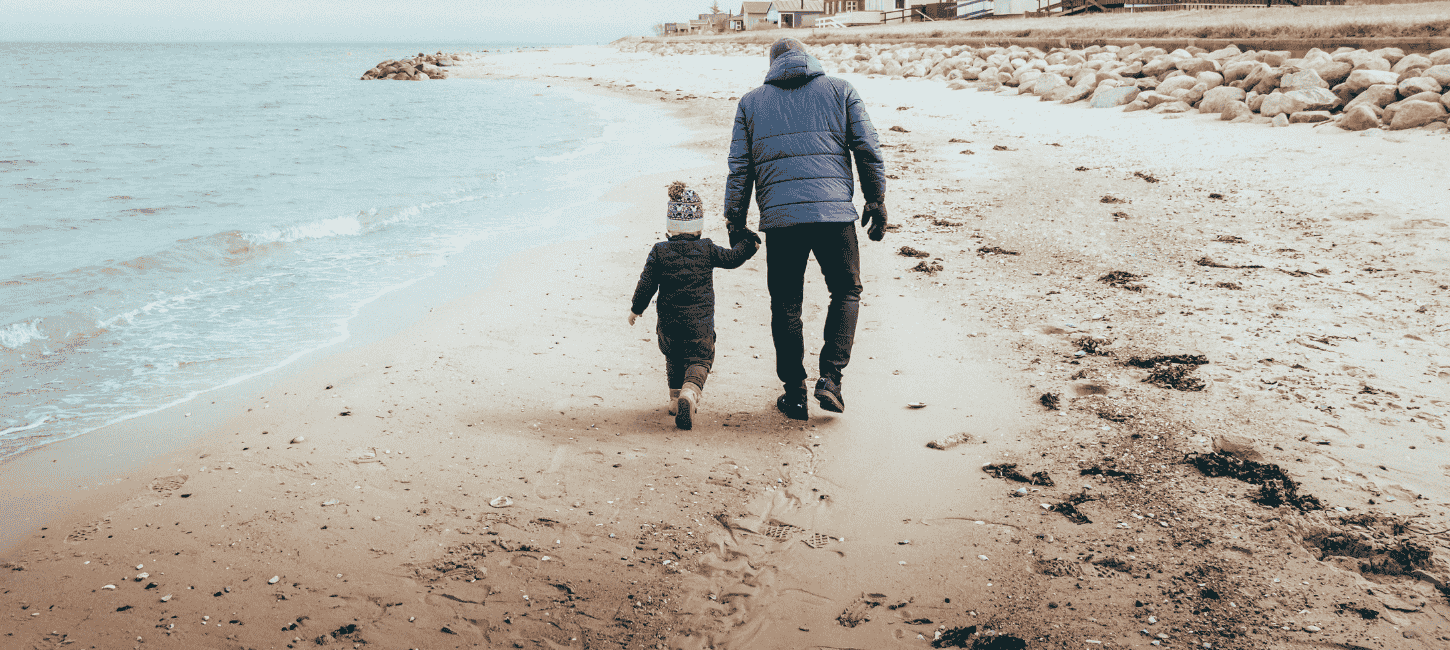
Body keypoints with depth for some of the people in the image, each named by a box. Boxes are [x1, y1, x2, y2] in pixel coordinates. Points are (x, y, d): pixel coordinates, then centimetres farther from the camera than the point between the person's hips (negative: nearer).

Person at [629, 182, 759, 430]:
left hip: (668, 321, 2)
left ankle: (676, 399, 26)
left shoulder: (659, 251, -4)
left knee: (674, 358, 23)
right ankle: (690, 393, -22)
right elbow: (732, 258, 8)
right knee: (700, 359, 4)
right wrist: (749, 242, 26)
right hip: (700, 321, -2)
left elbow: (646, 284, -1)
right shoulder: (707, 250, -5)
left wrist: (636, 308, 13)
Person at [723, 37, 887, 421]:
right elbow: (868, 150, 6)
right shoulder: (840, 91, 13)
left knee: (786, 304, 11)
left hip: (779, 217, 1)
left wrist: (735, 223, 14)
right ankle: (830, 377, 3)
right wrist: (877, 202, 12)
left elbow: (739, 168, 10)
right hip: (835, 212, -1)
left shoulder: (751, 102, 15)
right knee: (846, 292, 16)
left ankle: (794, 393, 14)